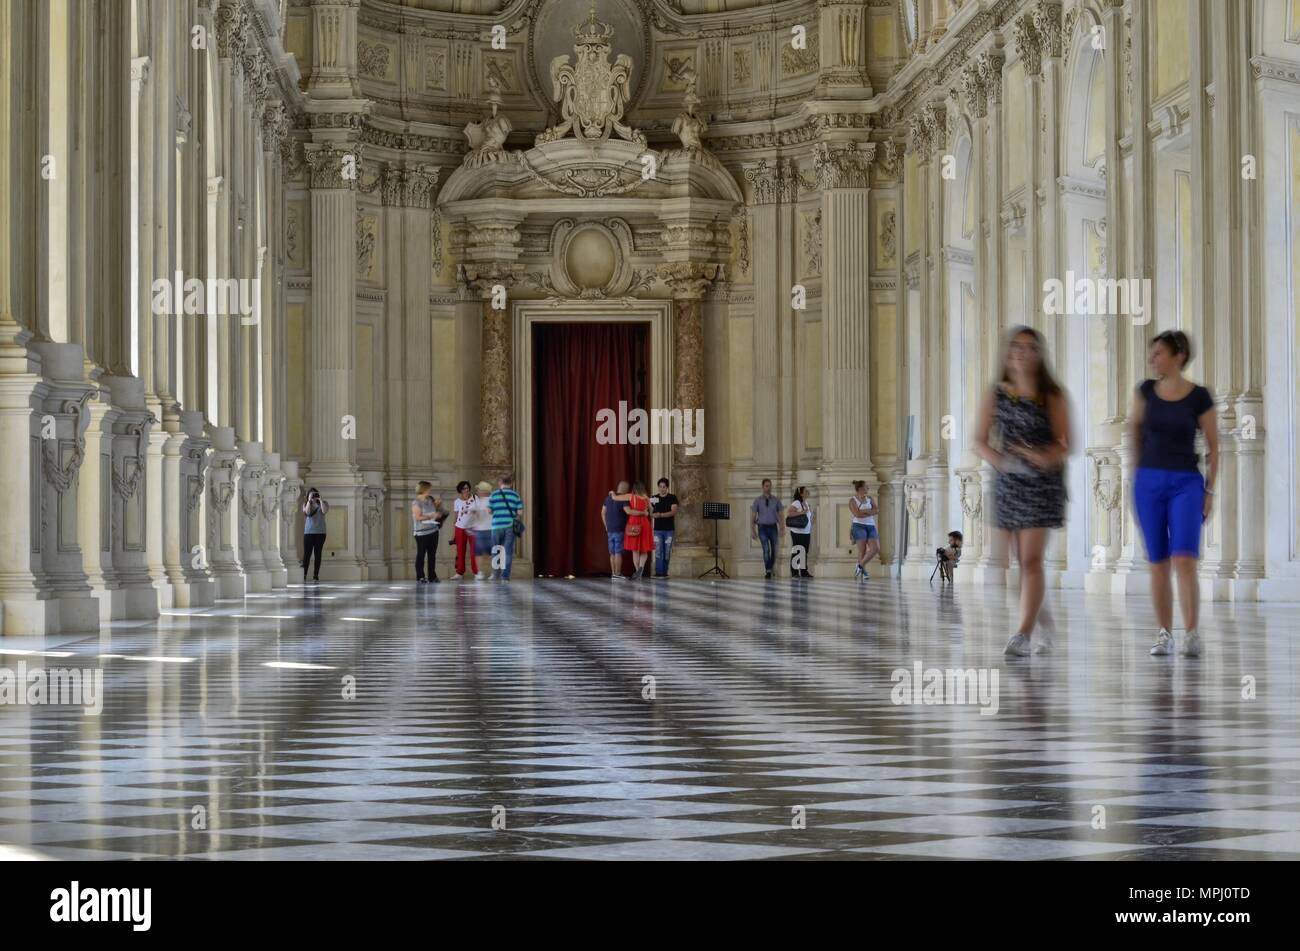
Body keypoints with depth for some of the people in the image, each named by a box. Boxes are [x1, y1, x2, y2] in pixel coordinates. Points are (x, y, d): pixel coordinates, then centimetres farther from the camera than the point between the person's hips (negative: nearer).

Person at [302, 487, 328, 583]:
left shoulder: (323, 504, 7)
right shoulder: (306, 504, 8)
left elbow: (324, 511, -14)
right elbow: (307, 512, -12)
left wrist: (320, 499, -11)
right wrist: (309, 500, -12)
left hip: (320, 533, 0)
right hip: (308, 533, 0)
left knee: (318, 554, 2)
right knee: (307, 554, -8)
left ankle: (316, 576, 6)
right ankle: (304, 576, -10)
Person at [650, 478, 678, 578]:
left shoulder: (672, 498, 1)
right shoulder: (654, 498, 7)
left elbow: (673, 512, -10)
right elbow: (650, 512, 11)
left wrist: (660, 515, -21)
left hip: (669, 529, -1)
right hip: (658, 528, 1)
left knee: (667, 552, 2)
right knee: (658, 551, -7)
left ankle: (664, 572, 8)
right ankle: (659, 572, -8)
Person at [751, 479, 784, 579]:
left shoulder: (776, 500, 4)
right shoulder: (757, 501, 1)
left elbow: (780, 516, 4)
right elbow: (753, 517, 2)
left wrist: (782, 529, -6)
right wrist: (752, 531, -5)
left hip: (773, 527, 2)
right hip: (762, 528, -2)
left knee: (774, 550, 5)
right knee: (766, 549, -16)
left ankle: (771, 569, 26)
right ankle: (767, 571, -15)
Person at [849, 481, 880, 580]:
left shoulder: (869, 498, 13)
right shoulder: (852, 500, -2)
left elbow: (877, 510, 2)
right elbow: (857, 514, -15)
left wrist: (864, 511, -11)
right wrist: (870, 512, -6)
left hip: (871, 526, 5)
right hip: (859, 526, -5)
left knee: (876, 548, -8)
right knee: (862, 550, -9)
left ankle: (860, 566, 5)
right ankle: (863, 573, -3)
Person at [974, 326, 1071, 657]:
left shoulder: (1051, 396, -3)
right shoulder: (996, 395, 5)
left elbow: (1064, 444, -5)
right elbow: (980, 442, 2)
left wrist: (1045, 457, -25)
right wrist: (1000, 460, -17)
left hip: (1043, 482, -4)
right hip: (1008, 482, 4)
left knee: (1031, 559, -12)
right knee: (1021, 560, 10)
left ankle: (1023, 634, -14)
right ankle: (1043, 619, 32)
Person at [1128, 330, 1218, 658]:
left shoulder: (1199, 397, -5)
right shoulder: (1146, 391, 3)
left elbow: (1213, 446, 1)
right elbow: (1134, 427, 21)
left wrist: (1209, 490, -2)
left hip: (1186, 483, -3)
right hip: (1148, 482, 3)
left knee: (1184, 560, -15)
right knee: (1158, 563, 4)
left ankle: (1192, 634, -12)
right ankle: (1164, 634, 11)